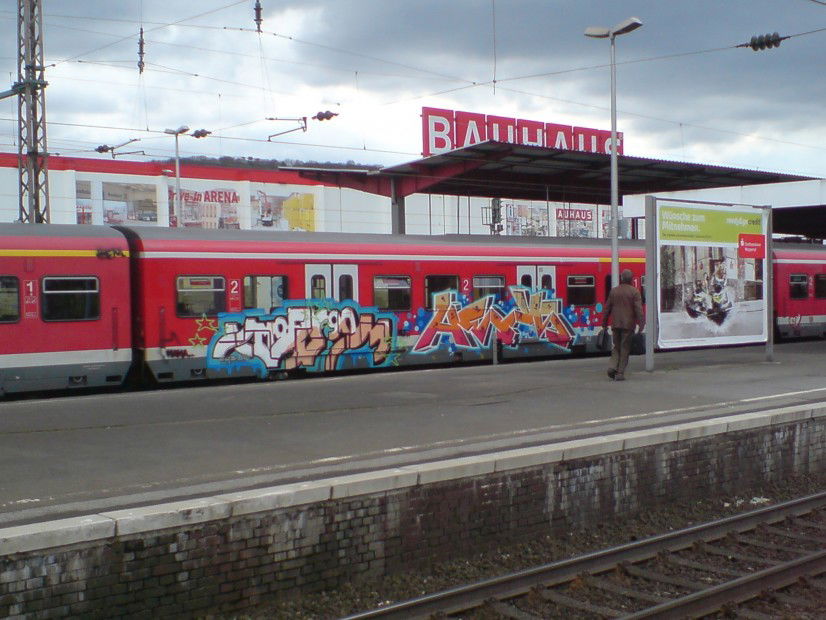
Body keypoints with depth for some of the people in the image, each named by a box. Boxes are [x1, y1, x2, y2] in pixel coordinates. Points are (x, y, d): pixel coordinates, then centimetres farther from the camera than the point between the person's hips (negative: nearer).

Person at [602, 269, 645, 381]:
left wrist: (604, 324, 17)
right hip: (628, 325, -3)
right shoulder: (634, 292, -5)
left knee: (616, 347, 15)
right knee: (625, 348, 3)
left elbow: (607, 308, 10)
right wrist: (641, 324, -11)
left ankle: (612, 367, -6)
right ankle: (620, 373, 1)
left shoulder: (614, 291, 7)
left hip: (615, 325, 3)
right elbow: (639, 309, -12)